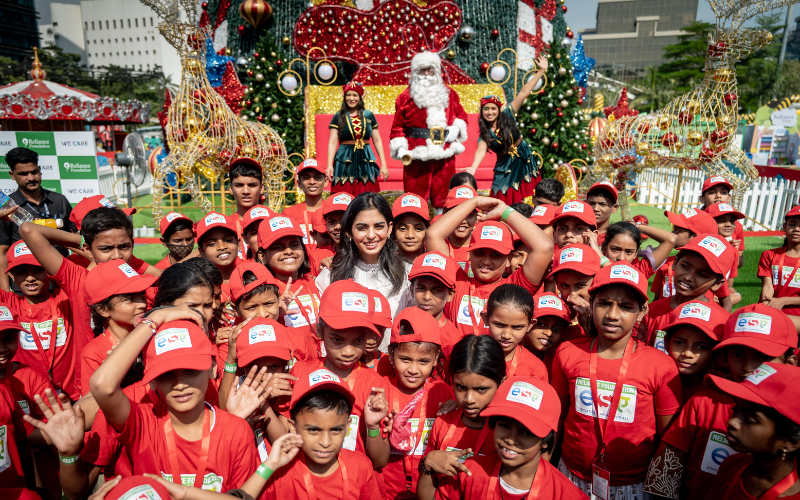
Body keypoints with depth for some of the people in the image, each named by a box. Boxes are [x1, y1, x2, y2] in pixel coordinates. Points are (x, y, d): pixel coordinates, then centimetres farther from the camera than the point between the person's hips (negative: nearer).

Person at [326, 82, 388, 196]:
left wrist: (383, 164, 4)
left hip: (365, 162, 2)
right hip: (345, 162, -1)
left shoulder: (369, 115, 10)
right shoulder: (338, 117, 5)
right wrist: (329, 165, -13)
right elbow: (332, 142, -1)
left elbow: (377, 140, 11)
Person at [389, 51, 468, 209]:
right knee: (415, 197, -2)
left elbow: (461, 114, 24)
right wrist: (401, 149, -8)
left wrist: (456, 128, 2)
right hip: (417, 156, -2)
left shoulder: (449, 94, 15)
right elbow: (397, 126, 4)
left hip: (445, 155, 3)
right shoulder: (406, 97, 7)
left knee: (443, 197, 7)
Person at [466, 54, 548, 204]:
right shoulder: (484, 134, -6)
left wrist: (541, 71, -12)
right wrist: (473, 167, -48)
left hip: (524, 159, 0)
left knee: (527, 200, 2)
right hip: (505, 166, 0)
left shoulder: (507, 115, -5)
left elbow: (524, 93, -9)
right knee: (506, 199, 0)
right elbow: (481, 150, -27)